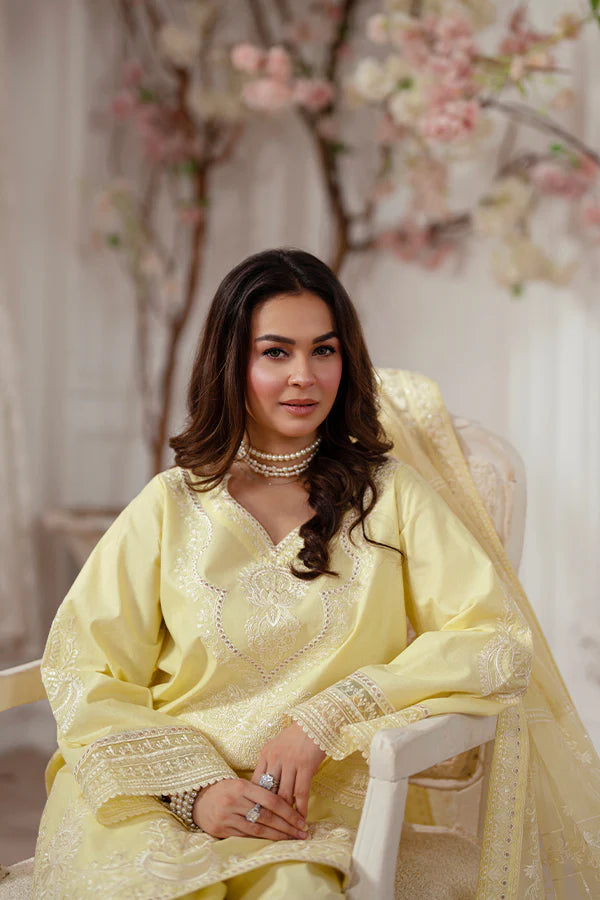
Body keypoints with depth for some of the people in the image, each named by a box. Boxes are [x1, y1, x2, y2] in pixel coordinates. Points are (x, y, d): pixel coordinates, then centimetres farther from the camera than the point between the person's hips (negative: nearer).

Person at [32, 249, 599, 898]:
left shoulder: (388, 492, 5)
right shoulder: (172, 505, 5)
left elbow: (498, 637, -3)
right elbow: (80, 668, 2)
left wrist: (326, 718, -12)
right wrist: (195, 786, -13)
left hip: (309, 817, 0)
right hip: (158, 798, 0)